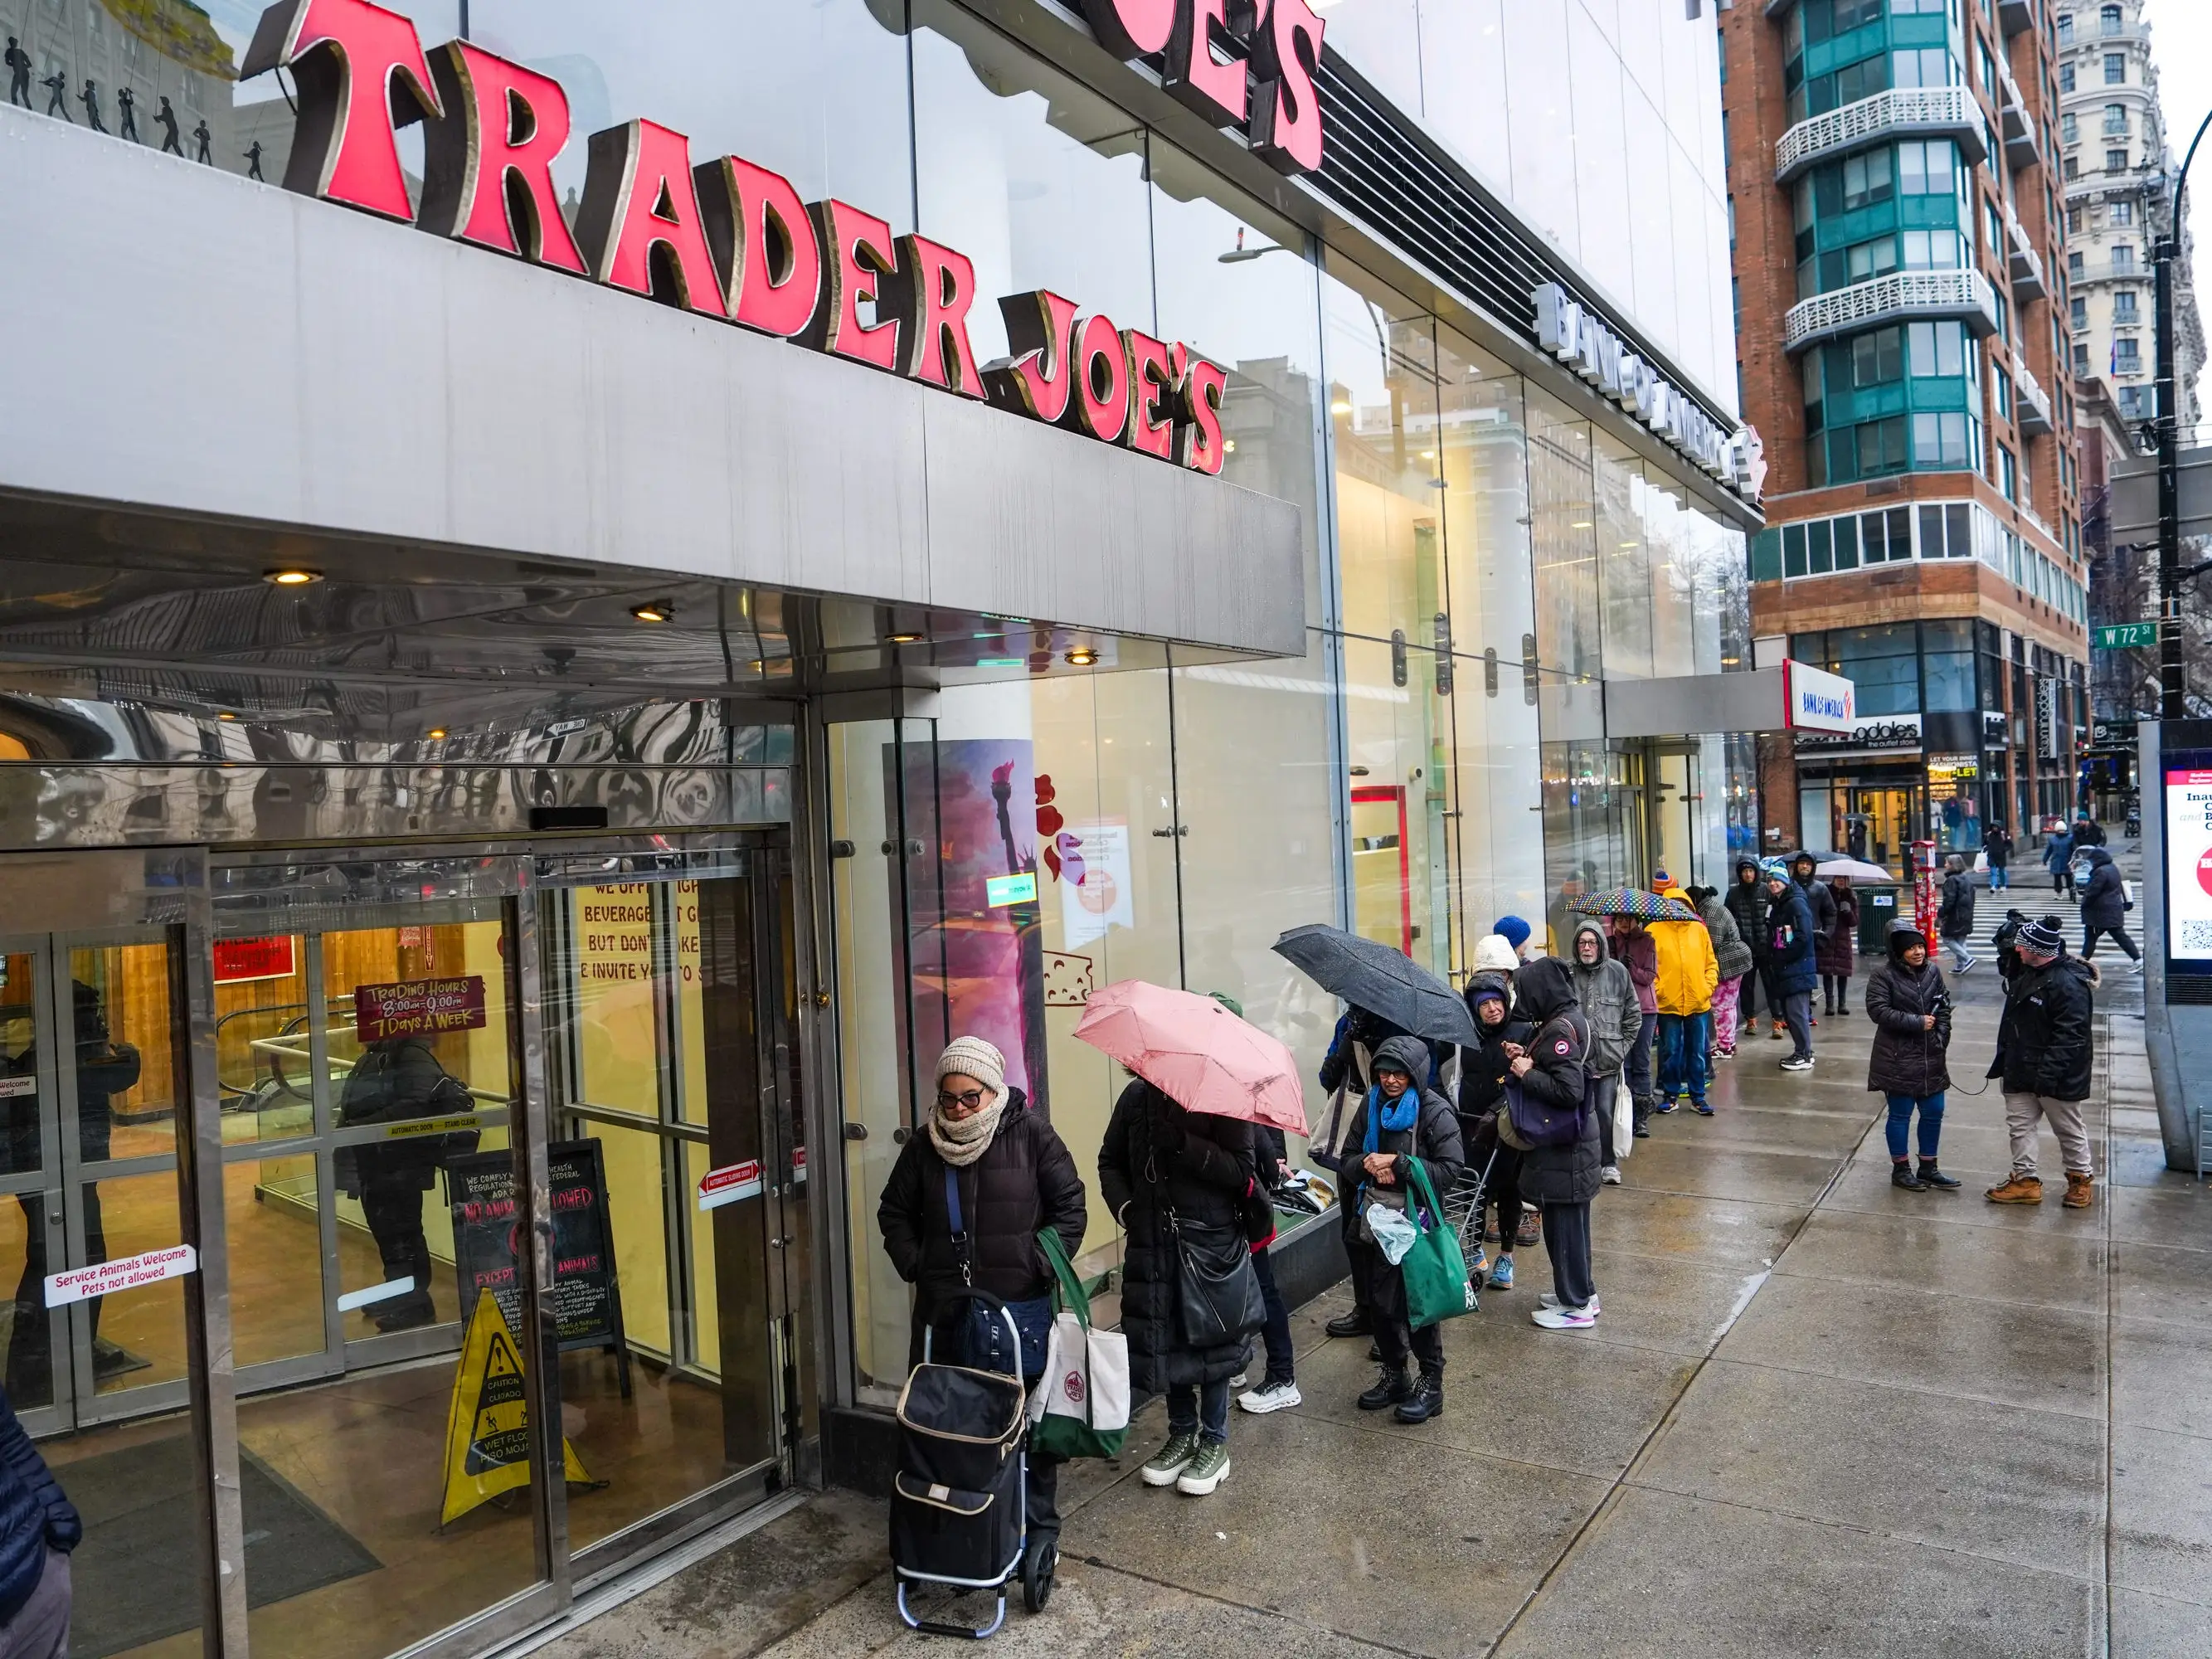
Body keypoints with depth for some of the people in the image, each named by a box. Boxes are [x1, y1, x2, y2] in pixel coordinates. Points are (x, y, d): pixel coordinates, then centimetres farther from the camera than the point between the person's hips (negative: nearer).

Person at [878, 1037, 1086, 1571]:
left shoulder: (1030, 1135, -5)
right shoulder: (923, 1146, 4)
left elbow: (1071, 1205, -1)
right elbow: (894, 1212, 16)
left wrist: (1040, 1266, -7)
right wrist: (914, 1265, 3)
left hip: (1021, 1306, -2)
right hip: (944, 1308, 3)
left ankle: (1039, 1528, 21)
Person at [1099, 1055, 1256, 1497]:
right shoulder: (1138, 1094, 2)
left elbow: (1240, 1171, -17)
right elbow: (1110, 1160, 12)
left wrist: (1185, 1145, -27)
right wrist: (1123, 1206, -4)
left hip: (1210, 1240, -4)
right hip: (1153, 1242, 4)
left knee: (1210, 1340, 6)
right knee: (1164, 1339, 12)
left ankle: (1214, 1442, 24)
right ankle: (1182, 1433, 32)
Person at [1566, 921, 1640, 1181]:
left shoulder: (1618, 972, 2)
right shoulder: (1565, 972, -3)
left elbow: (1633, 1014, 10)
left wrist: (1623, 1046, 6)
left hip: (1608, 1059, 1)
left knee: (1606, 1113, 3)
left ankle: (1609, 1163, 20)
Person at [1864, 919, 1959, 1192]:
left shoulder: (1933, 971, 4)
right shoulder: (1883, 976, -13)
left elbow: (1944, 1006, 11)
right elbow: (1878, 1010, -19)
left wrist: (1941, 1038, -1)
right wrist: (1917, 1023, -19)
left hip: (1930, 1058, 6)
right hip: (1898, 1060, -6)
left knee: (1933, 1112, 12)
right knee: (1900, 1115, 5)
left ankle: (1928, 1168, 28)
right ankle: (1900, 1169, 20)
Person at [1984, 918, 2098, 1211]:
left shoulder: (2069, 983, -24)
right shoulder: (2029, 973, 7)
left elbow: (2070, 1034, -27)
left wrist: (2049, 1072, -29)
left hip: (2056, 1076, -9)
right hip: (2023, 1071, 9)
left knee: (2068, 1129, 11)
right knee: (2019, 1124, 11)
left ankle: (2081, 1178, 30)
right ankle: (2025, 1180, 20)